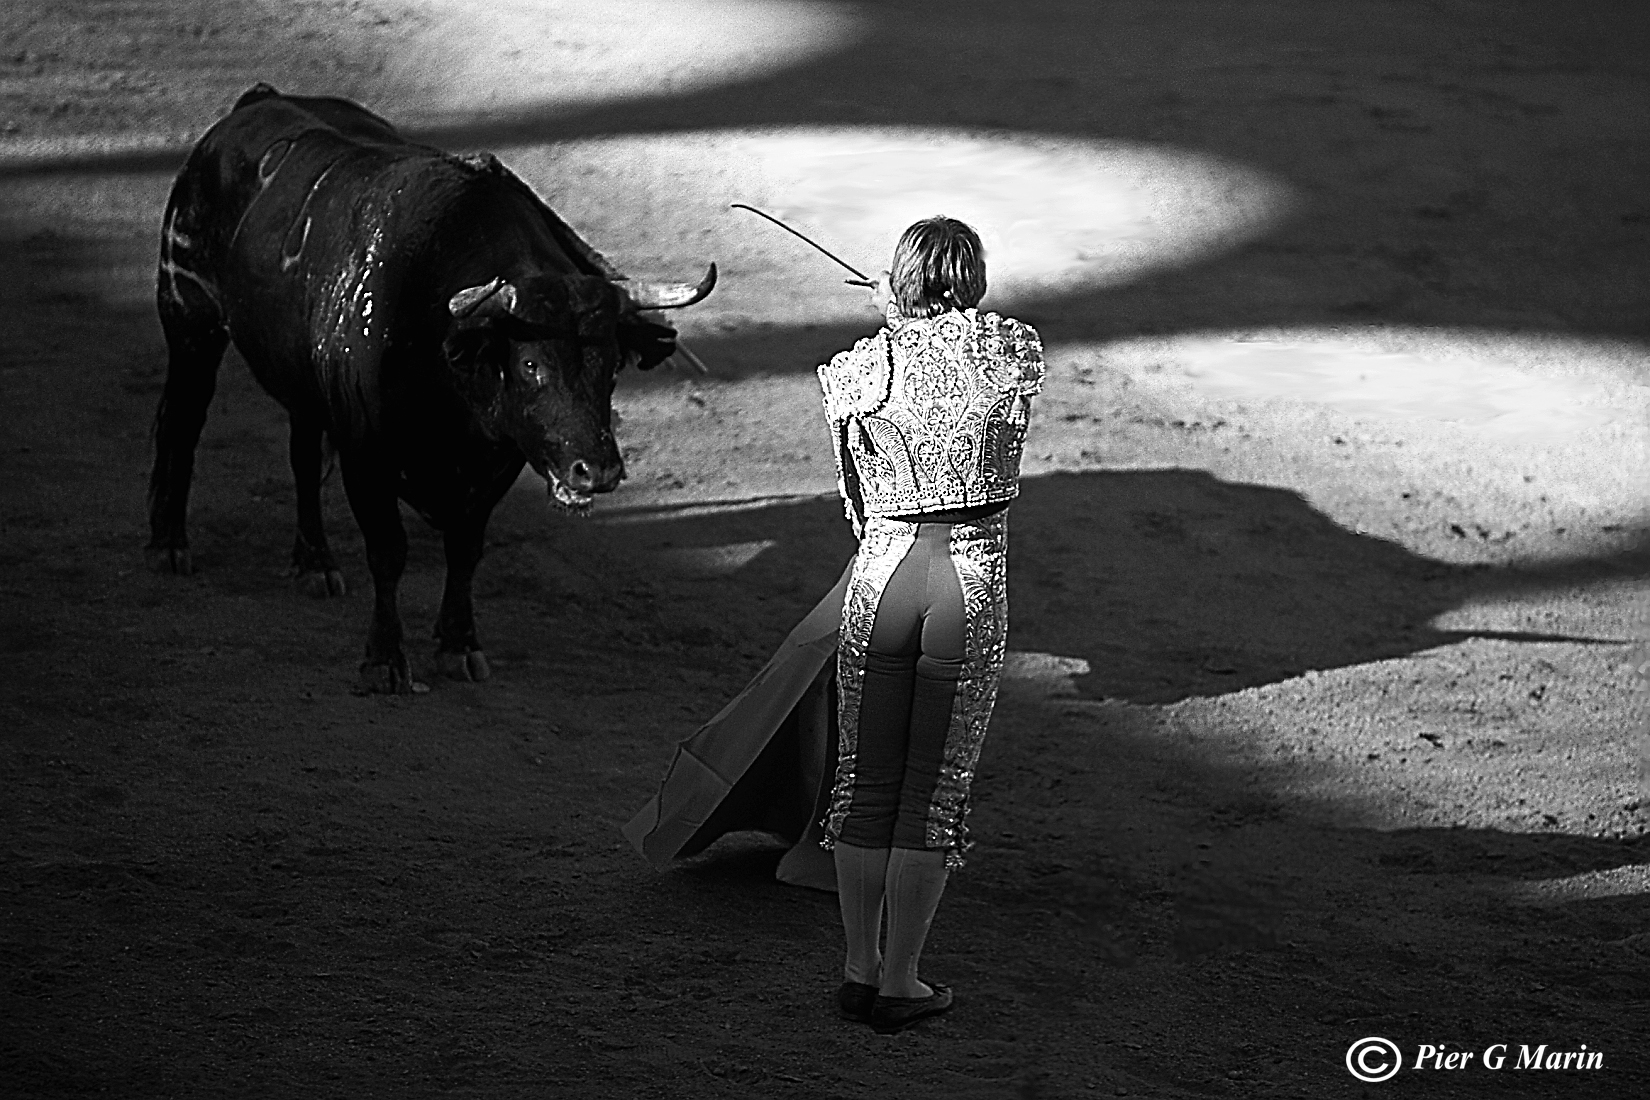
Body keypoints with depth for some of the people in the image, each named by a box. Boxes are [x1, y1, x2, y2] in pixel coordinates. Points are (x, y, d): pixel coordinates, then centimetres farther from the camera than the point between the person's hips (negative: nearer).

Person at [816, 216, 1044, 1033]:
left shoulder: (858, 368, -2)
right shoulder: (1014, 352, -3)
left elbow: (855, 498, 8)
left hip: (881, 572, 1)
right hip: (974, 580, -1)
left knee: (864, 780, 13)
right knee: (939, 787, 7)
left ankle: (860, 968, 19)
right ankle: (901, 982, 10)